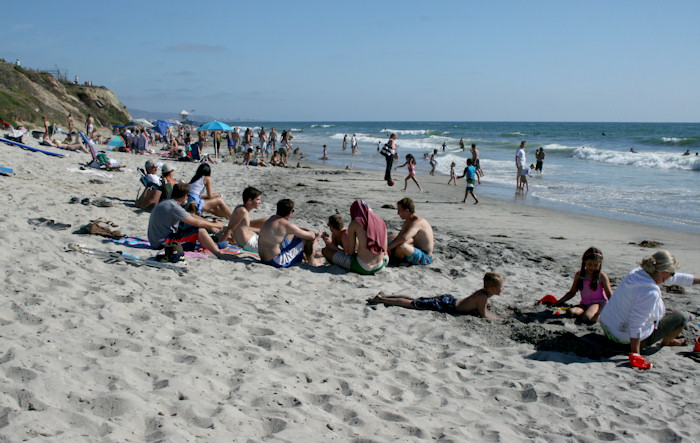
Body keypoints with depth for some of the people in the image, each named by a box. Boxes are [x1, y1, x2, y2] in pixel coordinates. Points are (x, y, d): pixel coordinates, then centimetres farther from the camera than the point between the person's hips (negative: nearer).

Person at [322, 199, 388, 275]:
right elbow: (384, 251, 13)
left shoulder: (354, 224, -2)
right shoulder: (381, 223, 10)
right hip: (380, 268, 5)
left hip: (361, 268, -5)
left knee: (325, 250, 10)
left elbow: (350, 252, -4)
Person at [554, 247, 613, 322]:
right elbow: (572, 292, 18)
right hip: (585, 304, 3)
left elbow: (609, 294, 2)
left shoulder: (602, 276, -2)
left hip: (599, 303, -3)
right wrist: (561, 301, 6)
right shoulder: (579, 275, 9)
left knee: (587, 318, -36)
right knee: (570, 312, -30)